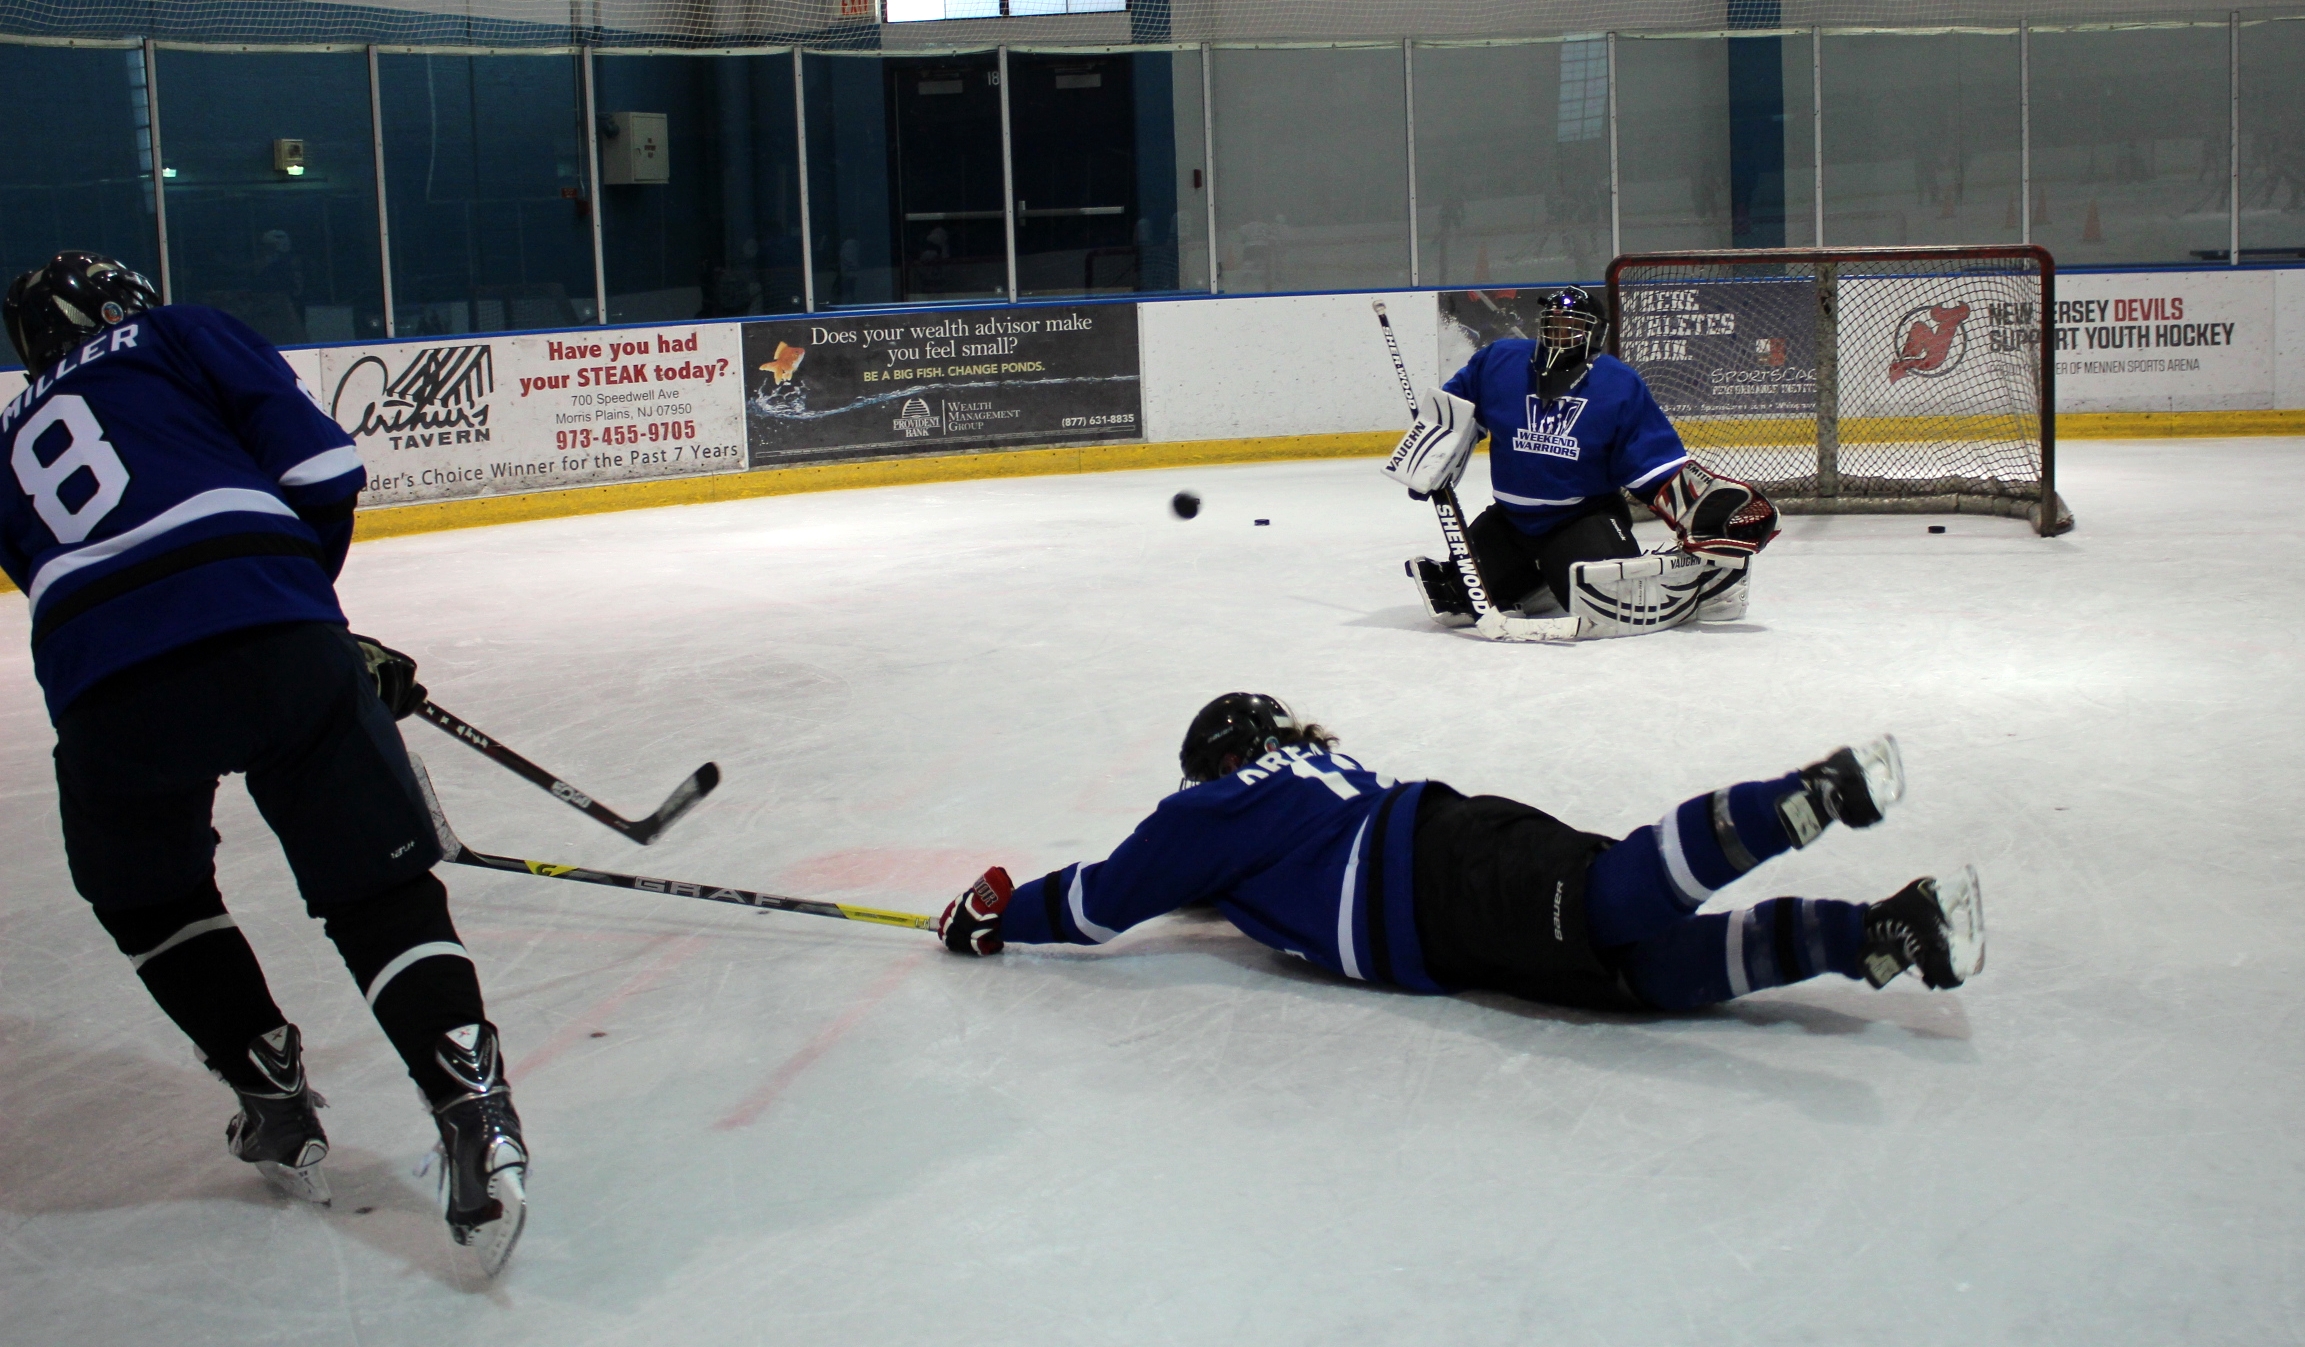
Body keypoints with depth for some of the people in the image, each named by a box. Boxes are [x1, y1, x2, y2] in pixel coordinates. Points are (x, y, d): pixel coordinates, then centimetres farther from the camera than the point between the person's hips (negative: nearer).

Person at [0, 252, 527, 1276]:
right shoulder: (178, 337, 22)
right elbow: (317, 462, 7)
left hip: (106, 687, 2)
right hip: (275, 638, -2)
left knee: (145, 894, 29)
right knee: (378, 888, 6)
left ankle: (273, 1099, 30)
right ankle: (472, 1118, -8)